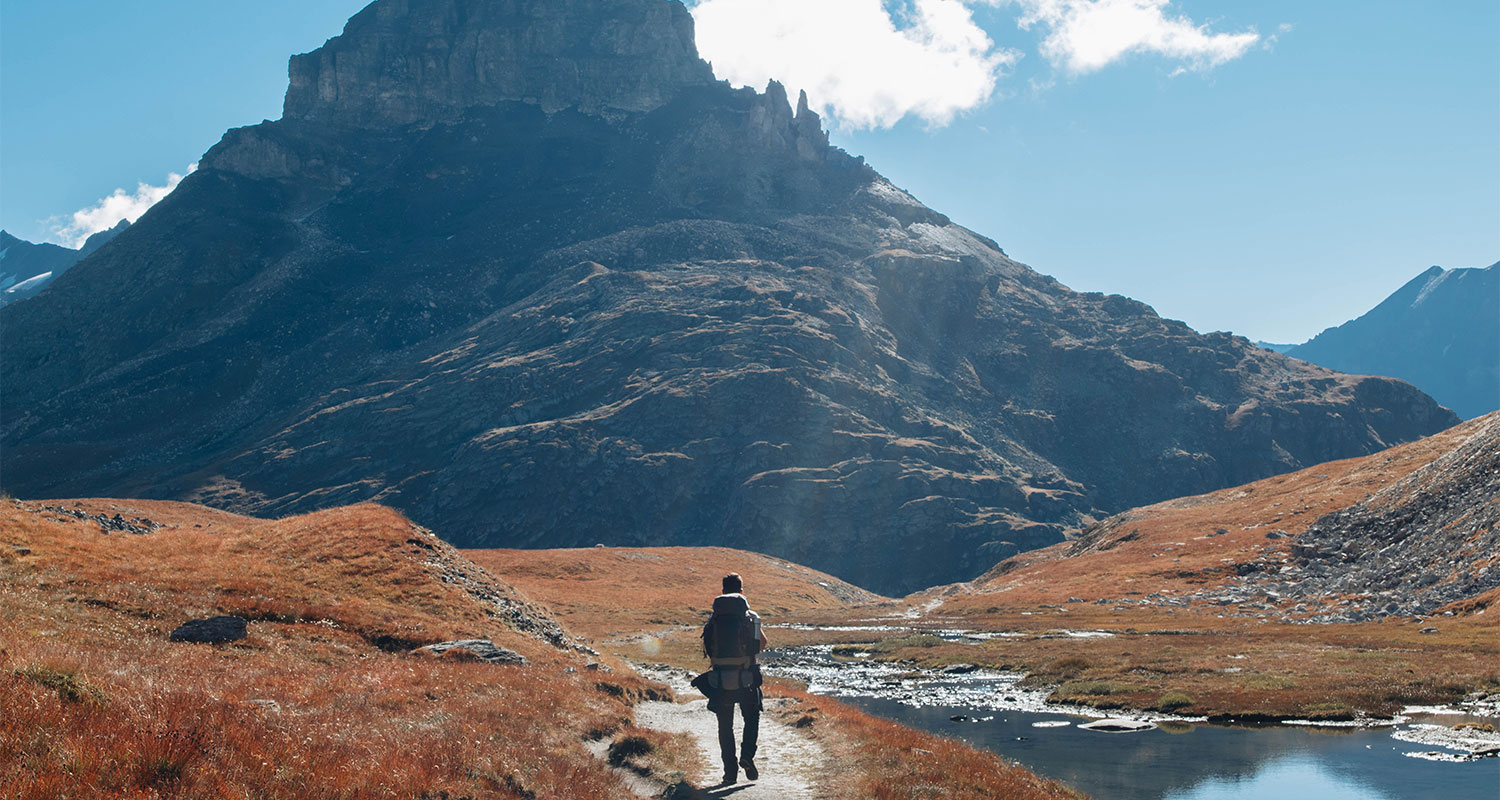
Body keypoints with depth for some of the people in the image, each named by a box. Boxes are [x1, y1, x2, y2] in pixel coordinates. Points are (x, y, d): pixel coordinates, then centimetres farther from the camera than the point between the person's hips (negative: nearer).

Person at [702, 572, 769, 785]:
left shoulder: (713, 619, -1)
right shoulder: (751, 617, -4)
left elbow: (707, 649, 4)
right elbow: (762, 644, 9)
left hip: (720, 680, 1)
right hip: (746, 678, -1)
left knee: (725, 726, 10)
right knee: (752, 719, 17)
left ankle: (730, 771, 8)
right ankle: (747, 755, -5)